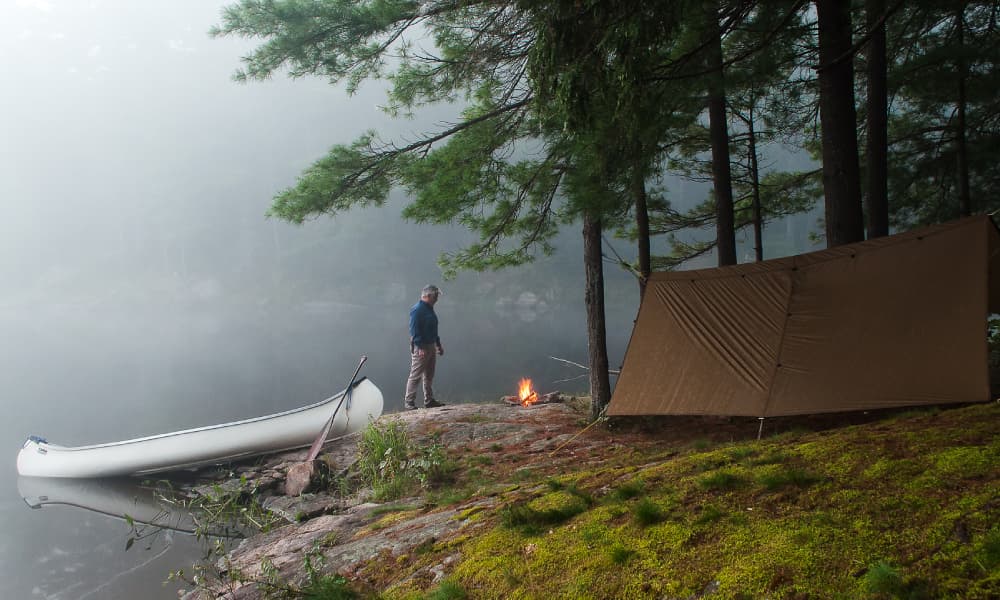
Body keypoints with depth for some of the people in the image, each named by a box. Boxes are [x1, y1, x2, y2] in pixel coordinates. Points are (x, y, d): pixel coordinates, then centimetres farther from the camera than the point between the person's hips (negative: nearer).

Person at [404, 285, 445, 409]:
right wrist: (420, 348, -24)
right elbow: (414, 330, -20)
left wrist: (438, 344, 24)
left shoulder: (430, 309, 15)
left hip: (431, 347, 10)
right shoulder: (417, 310, -15)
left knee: (429, 376, 13)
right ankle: (409, 402, -3)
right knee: (415, 375, -7)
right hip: (420, 348, -10)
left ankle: (429, 400, 20)